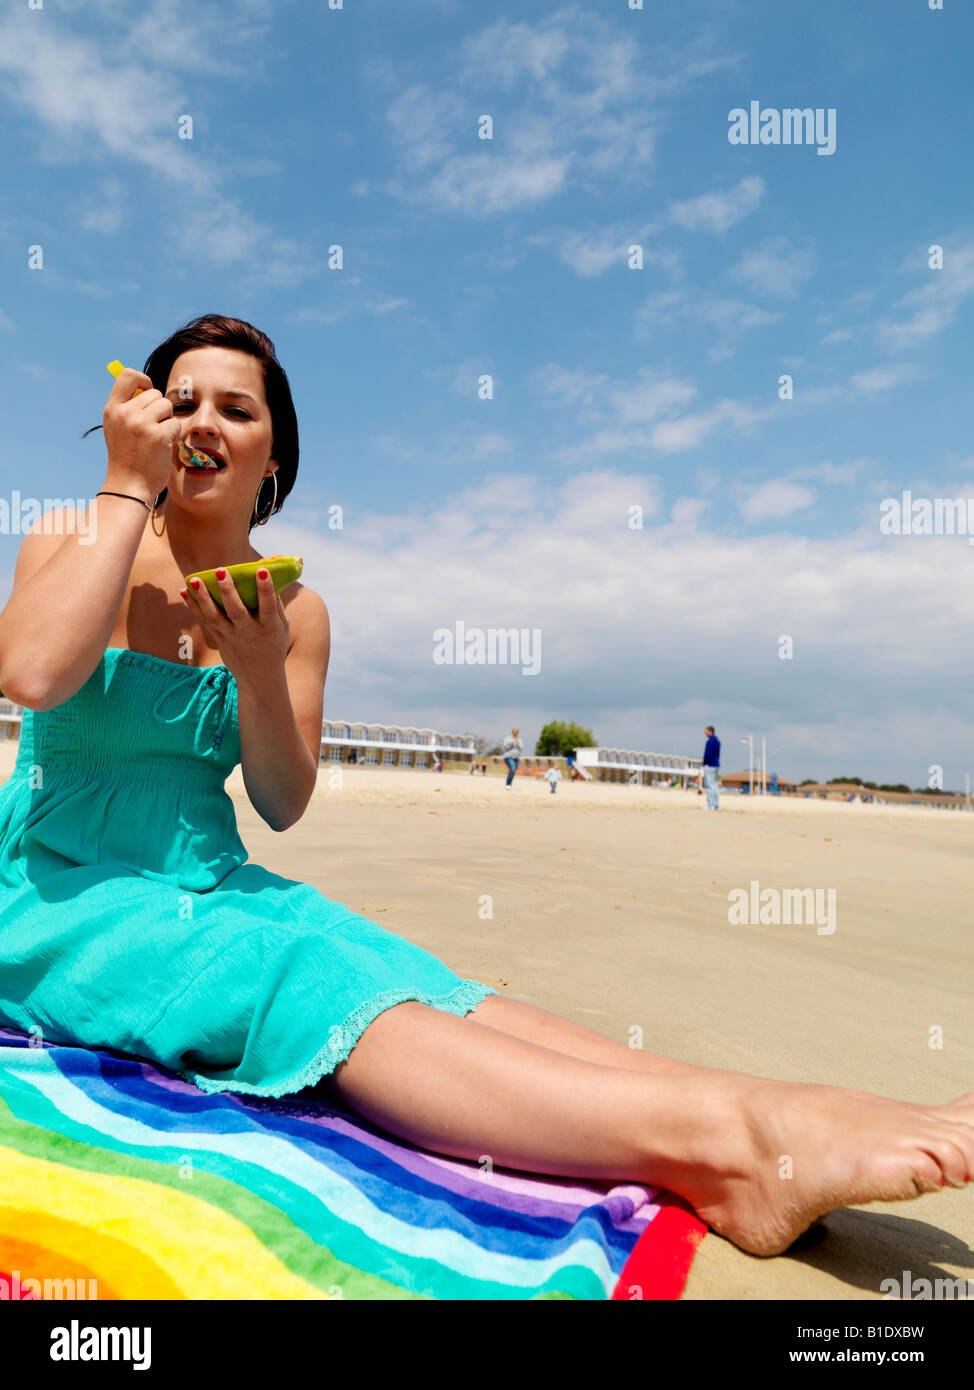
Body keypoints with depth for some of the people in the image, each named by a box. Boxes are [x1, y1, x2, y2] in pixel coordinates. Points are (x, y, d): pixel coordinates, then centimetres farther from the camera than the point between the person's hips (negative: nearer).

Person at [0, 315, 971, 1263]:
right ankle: (713, 1132, -48)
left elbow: (283, 806, 1)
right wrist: (127, 487, -17)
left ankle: (772, 1113, -38)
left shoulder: (292, 610, 4)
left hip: (210, 892, 4)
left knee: (414, 985, -24)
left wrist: (260, 672, -17)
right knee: (307, 988, -33)